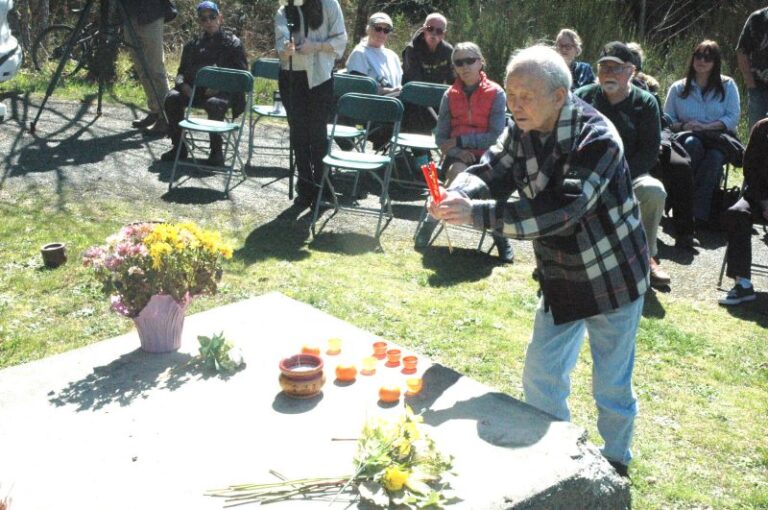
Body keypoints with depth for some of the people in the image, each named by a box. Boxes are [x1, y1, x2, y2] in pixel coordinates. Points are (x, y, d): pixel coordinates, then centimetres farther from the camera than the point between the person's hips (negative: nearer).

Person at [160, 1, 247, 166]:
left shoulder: (232, 42, 7)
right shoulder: (193, 45, 19)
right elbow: (182, 71, 21)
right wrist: (183, 84, -4)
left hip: (223, 91, -4)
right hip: (195, 89, 5)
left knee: (214, 104, -37)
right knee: (172, 98, -22)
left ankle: (216, 151, -22)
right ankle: (178, 146, -10)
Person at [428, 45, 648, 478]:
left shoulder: (597, 138, -28)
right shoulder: (522, 130, -5)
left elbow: (562, 209, -38)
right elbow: (490, 172, -11)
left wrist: (477, 214, -44)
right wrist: (455, 194, -35)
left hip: (613, 276, -6)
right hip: (561, 277, 7)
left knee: (612, 386, 8)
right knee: (541, 375, 13)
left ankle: (615, 468, 32)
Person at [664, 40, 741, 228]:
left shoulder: (727, 85, 16)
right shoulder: (677, 88, 19)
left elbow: (733, 118, 5)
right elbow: (666, 120, 14)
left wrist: (705, 126, -11)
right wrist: (683, 126, -9)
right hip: (687, 137, 1)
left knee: (714, 156, -38)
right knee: (692, 143, -39)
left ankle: (700, 213, -39)